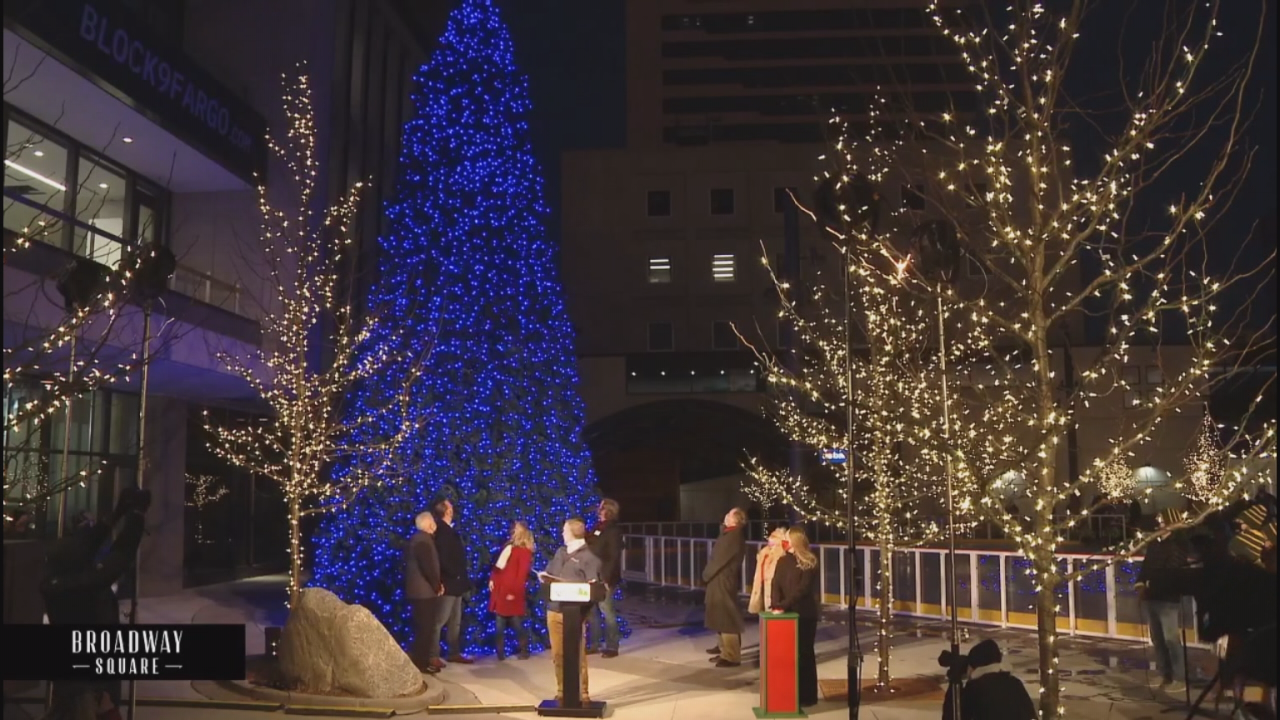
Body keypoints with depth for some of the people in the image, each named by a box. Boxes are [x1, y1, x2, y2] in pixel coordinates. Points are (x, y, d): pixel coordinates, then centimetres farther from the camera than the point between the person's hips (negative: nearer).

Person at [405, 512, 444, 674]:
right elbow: (428, 567, -23)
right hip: (424, 591, -10)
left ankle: (420, 660, 19)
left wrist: (436, 584, 13)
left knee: (423, 627, 15)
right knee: (425, 628, -6)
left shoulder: (418, 539, 15)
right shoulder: (423, 541, -17)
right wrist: (437, 586, -10)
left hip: (419, 590, 10)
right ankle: (421, 663, -3)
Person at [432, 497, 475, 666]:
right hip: (448, 584, -10)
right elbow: (442, 559, -22)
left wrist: (463, 581, 13)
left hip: (455, 584, 10)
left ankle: (455, 653, 20)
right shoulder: (442, 531, -14)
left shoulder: (449, 531, 14)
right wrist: (455, 575, -16)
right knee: (440, 620, -7)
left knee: (455, 621, 13)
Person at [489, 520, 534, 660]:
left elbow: (522, 574, -14)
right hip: (499, 591, 8)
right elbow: (497, 566, 20)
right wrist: (492, 579, 7)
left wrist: (514, 591, -18)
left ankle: (524, 651, 11)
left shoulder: (524, 551, -8)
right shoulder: (508, 547, 17)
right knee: (499, 625, 7)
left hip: (511, 593, -8)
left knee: (517, 624, 0)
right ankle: (500, 653, 11)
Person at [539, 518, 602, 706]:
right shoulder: (560, 552, 17)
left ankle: (582, 694, 6)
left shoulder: (588, 557, -6)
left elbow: (592, 585, -12)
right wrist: (544, 577, -1)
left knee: (577, 655, -1)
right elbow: (548, 573, 22)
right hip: (554, 609, 7)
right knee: (558, 654, 10)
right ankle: (562, 691, 20)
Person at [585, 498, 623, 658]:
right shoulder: (596, 528, 15)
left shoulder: (613, 531, -9)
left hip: (604, 578, -8)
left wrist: (606, 579, -21)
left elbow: (614, 558, -15)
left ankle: (612, 647, 1)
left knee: (607, 611, -5)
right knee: (591, 610, 10)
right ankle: (594, 644, 19)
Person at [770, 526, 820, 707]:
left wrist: (783, 605, -22)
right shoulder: (783, 561, 10)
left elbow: (802, 589, -15)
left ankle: (807, 695, 10)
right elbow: (776, 585, 4)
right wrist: (775, 605, -14)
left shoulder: (809, 563, -8)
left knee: (804, 653, 2)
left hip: (805, 614, -5)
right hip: (786, 614, 5)